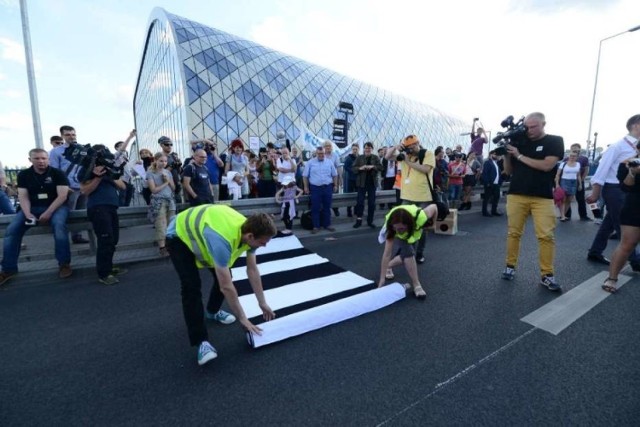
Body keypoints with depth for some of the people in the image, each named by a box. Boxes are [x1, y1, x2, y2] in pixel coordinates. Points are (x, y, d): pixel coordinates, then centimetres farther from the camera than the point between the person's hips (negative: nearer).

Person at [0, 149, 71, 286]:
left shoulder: (57, 173, -4)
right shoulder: (23, 175, 8)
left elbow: (62, 196, -11)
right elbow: (23, 197, 3)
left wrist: (48, 213, -21)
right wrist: (28, 214, -16)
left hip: (56, 206, -4)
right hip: (32, 207, 4)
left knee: (59, 224, -35)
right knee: (12, 230, -15)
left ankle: (64, 263, -24)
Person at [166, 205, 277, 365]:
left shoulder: (250, 230, -20)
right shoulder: (223, 239, -45)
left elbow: (252, 270, -8)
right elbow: (226, 287, -38)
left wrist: (262, 303, -4)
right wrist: (242, 318, -27)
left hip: (201, 230, 7)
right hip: (179, 236, -7)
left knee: (223, 275, 4)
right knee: (192, 287, -19)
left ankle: (212, 311, 32)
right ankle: (201, 341, -7)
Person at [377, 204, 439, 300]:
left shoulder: (421, 217, -44)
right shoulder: (391, 228, -43)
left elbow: (434, 207, -21)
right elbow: (387, 254, -41)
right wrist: (382, 279, -42)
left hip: (413, 231, 3)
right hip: (395, 236, -3)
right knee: (408, 252, -27)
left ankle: (389, 266, 25)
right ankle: (416, 285, -15)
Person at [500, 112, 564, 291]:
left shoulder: (555, 141, 4)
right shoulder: (519, 142, 10)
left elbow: (546, 165, -12)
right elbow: (509, 171, 12)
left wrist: (519, 156, -11)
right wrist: (507, 154, -3)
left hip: (543, 198, -2)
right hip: (516, 195, 2)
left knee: (546, 235, -4)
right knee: (513, 232, 4)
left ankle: (547, 275, 5)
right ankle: (510, 266, 15)